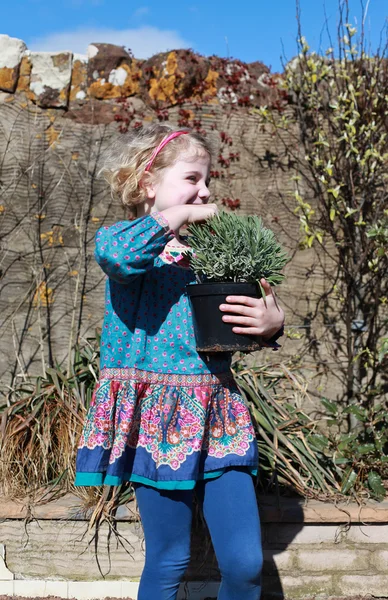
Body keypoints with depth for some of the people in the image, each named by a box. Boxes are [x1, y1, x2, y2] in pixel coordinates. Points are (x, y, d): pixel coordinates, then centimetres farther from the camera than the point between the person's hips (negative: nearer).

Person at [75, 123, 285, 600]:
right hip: (157, 416, -4)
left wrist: (271, 323, -6)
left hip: (217, 414, 5)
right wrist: (179, 215, -20)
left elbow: (247, 323, 17)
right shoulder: (135, 245, -4)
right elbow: (114, 253, -32)